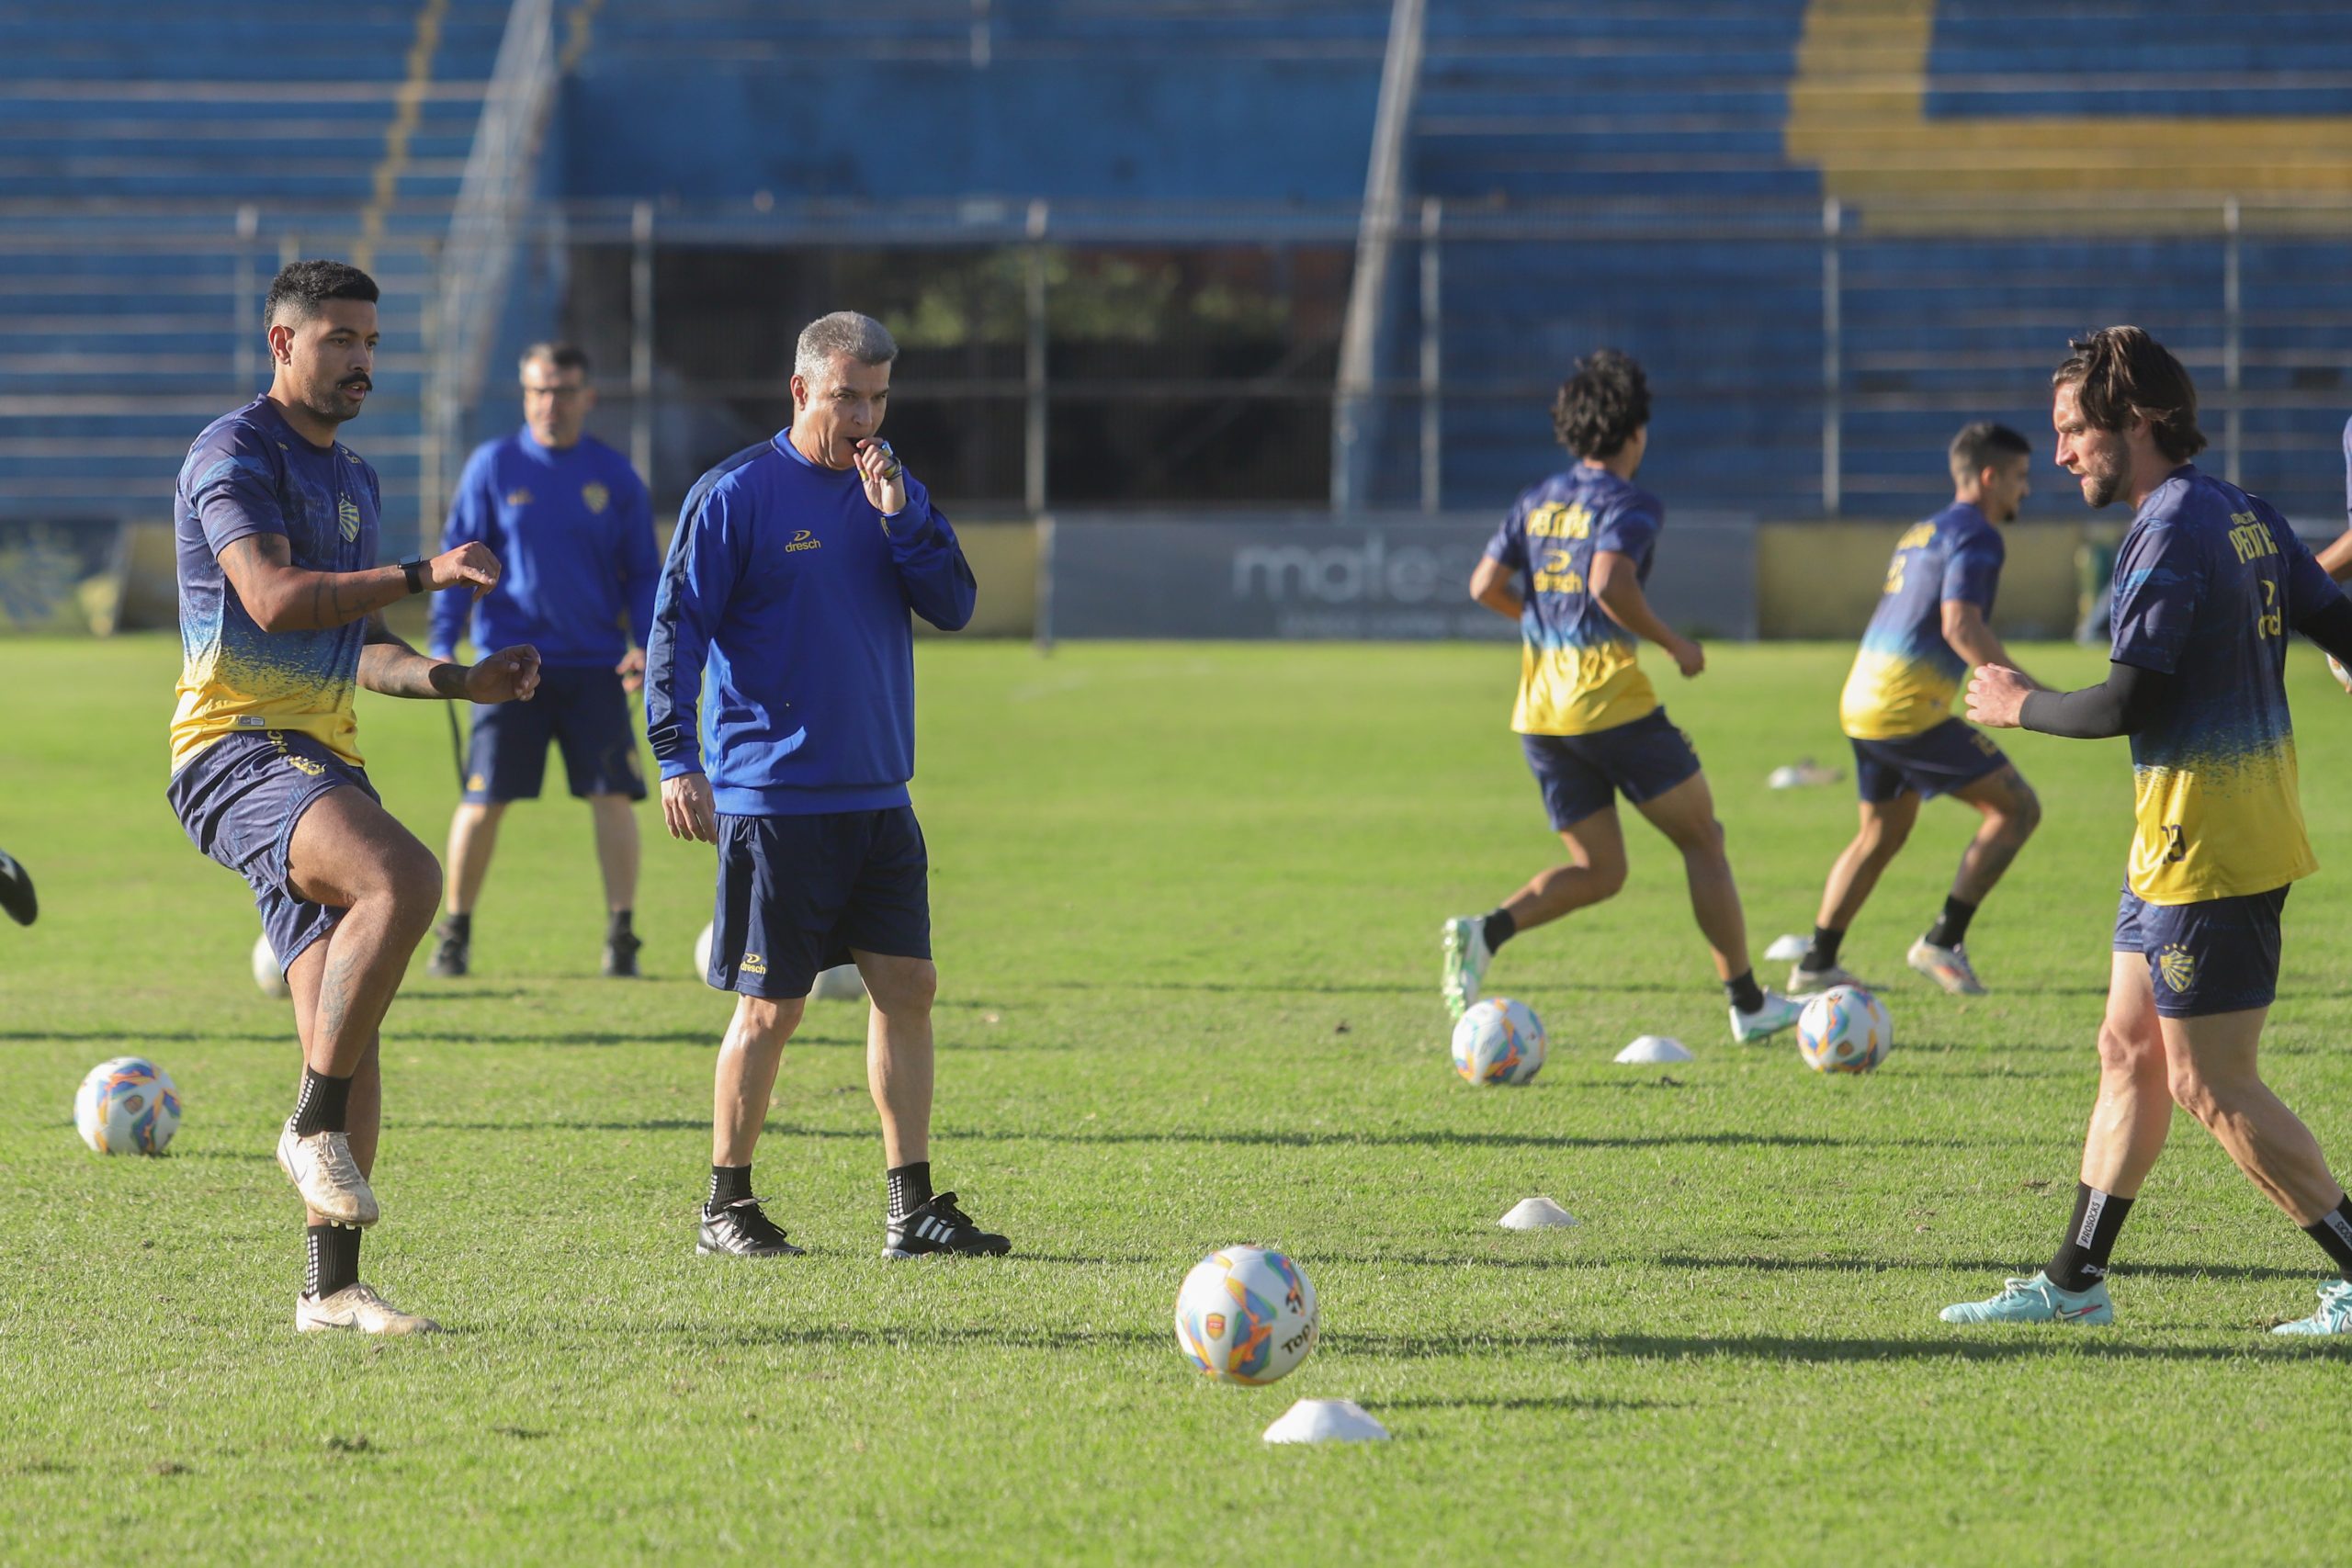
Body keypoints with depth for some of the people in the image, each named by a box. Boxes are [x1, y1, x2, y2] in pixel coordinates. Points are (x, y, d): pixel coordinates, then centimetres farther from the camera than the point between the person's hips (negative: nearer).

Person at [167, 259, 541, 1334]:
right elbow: (275, 597, -21)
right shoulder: (238, 454, -6)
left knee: (346, 1033, 3)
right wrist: (423, 576, -20)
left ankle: (331, 1287, 5)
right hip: (237, 748, -9)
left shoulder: (353, 480, 23)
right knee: (402, 878, -33)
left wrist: (460, 680, 15)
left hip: (320, 761, 9)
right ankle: (316, 1125, -22)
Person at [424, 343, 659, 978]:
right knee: (484, 801, -2)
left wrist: (643, 644, -4)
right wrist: (440, 643, -4)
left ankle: (621, 937, 1)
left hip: (595, 668, 1)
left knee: (613, 796, -7)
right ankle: (455, 935, 12)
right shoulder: (494, 467, 3)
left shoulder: (615, 477, 6)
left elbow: (643, 574, 11)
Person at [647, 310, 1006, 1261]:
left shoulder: (893, 492, 12)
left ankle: (912, 1209, 6)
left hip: (878, 796, 6)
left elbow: (953, 605, 3)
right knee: (771, 1007, -3)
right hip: (771, 798, -6)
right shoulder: (735, 495, -6)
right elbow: (678, 626, -7)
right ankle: (726, 1209, 9)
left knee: (907, 986, 2)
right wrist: (675, 758, -15)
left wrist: (900, 518, -11)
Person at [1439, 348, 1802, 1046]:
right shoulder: (1631, 504, -8)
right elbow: (1609, 584, -24)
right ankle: (1748, 1002, 11)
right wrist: (1673, 643, -11)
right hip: (1612, 703, -6)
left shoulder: (1539, 503, 12)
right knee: (1702, 840, 9)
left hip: (1541, 712, 6)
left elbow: (1485, 587, 8)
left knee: (1597, 871, 11)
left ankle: (1484, 931, -15)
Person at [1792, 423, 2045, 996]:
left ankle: (1816, 964, 25)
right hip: (1910, 709, -9)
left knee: (1880, 836, 23)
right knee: (2017, 809, -3)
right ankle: (1944, 941, -5)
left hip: (1863, 704, 9)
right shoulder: (1975, 536, -8)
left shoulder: (1921, 533, 21)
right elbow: (1960, 626, -21)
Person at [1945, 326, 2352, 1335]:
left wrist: (2020, 707, -6)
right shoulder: (2243, 515, 10)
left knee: (2211, 1087, -5)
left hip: (2207, 851, -10)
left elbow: (2131, 701, -23)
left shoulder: (2170, 535, -19)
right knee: (2129, 1053, 15)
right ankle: (2076, 1280, 21)